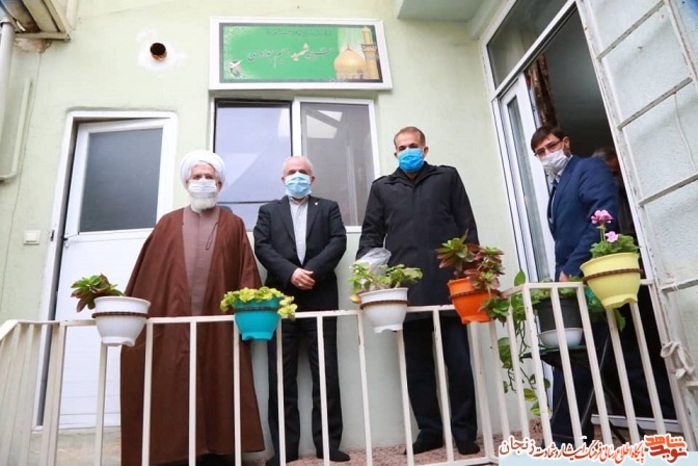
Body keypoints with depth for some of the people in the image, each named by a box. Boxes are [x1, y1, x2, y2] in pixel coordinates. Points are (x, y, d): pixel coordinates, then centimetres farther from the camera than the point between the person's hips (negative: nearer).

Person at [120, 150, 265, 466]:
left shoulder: (233, 225, 12)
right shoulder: (168, 224, 15)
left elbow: (247, 273, 4)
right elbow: (147, 272, 10)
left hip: (218, 323, -1)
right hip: (174, 321, 1)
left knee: (217, 386, 2)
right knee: (174, 387, 2)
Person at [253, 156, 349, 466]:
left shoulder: (328, 208, 17)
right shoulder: (269, 211, 18)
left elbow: (338, 242, 1)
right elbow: (262, 247, 3)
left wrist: (313, 270, -14)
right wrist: (290, 272, -13)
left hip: (320, 298, 0)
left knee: (326, 373, 1)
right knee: (282, 375, 2)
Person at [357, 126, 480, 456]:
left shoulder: (447, 177, 14)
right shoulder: (382, 187, 16)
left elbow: (467, 226, 8)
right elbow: (371, 233, 10)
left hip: (448, 282, -1)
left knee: (459, 361, 4)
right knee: (417, 364, 7)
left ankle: (464, 431, 16)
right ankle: (430, 430, 19)